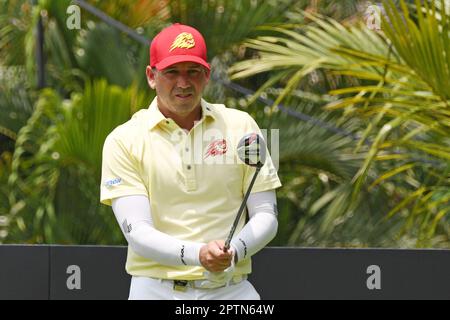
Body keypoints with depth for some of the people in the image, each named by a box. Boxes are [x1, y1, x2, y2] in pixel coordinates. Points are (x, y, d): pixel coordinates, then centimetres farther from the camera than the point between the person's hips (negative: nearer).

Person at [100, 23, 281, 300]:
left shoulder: (240, 126, 8)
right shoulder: (124, 140, 0)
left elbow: (266, 215, 6)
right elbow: (137, 232, -9)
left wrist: (234, 251, -15)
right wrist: (197, 254, -26)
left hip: (231, 289, 2)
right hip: (156, 290, -2)